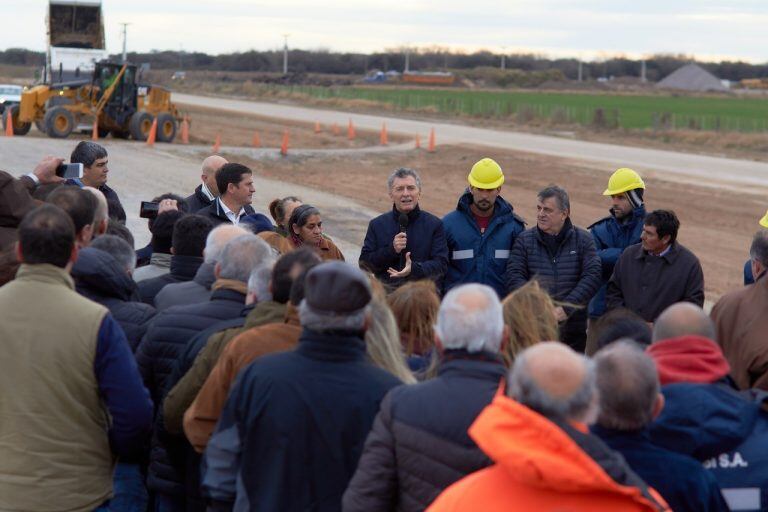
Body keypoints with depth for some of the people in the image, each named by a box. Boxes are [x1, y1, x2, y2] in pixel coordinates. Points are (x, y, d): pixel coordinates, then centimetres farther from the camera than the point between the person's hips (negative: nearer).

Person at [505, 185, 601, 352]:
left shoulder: (583, 240, 6)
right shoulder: (524, 240, 7)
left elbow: (592, 277, -4)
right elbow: (514, 277, -1)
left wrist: (566, 308, -15)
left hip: (573, 332, 0)